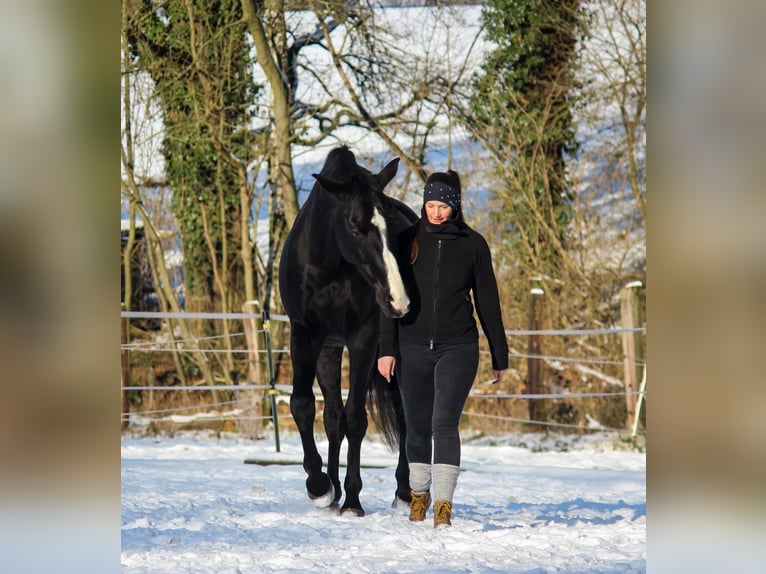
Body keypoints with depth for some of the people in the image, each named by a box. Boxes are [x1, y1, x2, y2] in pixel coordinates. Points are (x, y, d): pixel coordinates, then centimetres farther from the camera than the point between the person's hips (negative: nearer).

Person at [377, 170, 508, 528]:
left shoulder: (473, 244, 1)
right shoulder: (408, 241, 3)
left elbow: (488, 302, 6)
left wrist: (499, 357, 7)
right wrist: (386, 348, -6)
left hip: (458, 349, -2)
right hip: (413, 348, 2)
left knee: (444, 423, -16)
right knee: (417, 426, 10)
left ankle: (443, 505, -18)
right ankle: (418, 492, 32)